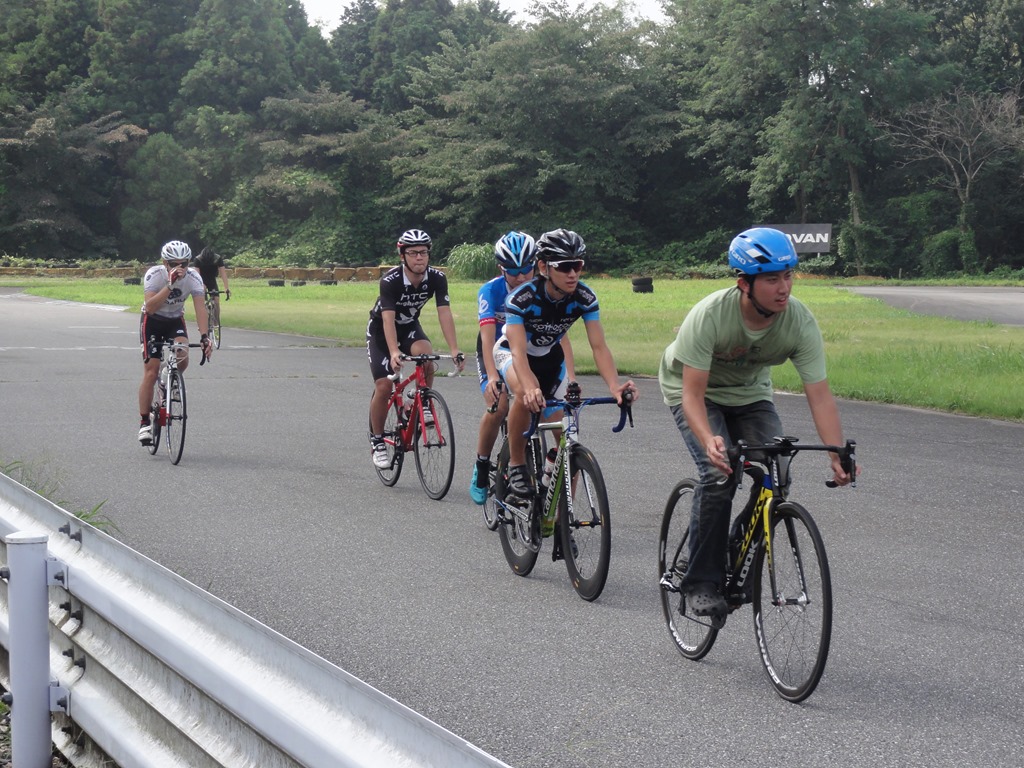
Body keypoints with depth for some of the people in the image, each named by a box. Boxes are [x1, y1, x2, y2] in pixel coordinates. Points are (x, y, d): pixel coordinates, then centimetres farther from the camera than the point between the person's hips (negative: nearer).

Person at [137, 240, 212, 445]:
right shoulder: (154, 274, -27)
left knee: (182, 359, -26)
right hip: (152, 321, -2)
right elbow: (150, 308, -38)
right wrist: (170, 284, -47)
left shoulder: (193, 278, -21)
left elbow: (200, 308, -28)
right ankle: (145, 423, -2)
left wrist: (204, 336, -42)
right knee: (151, 372, -12)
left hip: (176, 321, 2)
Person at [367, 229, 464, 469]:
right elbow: (388, 319, -39)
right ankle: (377, 441, 6)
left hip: (410, 326, 3)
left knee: (426, 355, -30)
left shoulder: (437, 278, -22)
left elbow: (444, 313, -28)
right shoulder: (390, 280, -32)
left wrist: (455, 350, -39)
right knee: (384, 386, -13)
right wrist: (394, 353, -54)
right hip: (380, 330, -3)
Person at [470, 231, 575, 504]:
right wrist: (492, 377, -51)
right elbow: (488, 337, -36)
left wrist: (571, 376, -40)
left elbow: (561, 335, -27)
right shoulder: (491, 291, -26)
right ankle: (481, 469, -5)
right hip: (496, 352, -2)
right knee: (498, 407, -25)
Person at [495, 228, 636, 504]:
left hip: (550, 357, 4)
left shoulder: (585, 297, -24)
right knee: (525, 395, -39)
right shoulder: (521, 298, -34)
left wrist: (614, 385, -46)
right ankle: (516, 467, -20)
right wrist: (531, 388, -62)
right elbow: (519, 352, -42)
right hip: (510, 352, -4)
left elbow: (599, 346, -27)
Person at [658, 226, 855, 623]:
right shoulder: (709, 315, -34)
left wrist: (838, 455, -40)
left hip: (750, 393, 4)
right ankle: (701, 583, -14)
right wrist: (708, 440, -54)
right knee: (719, 473, -25)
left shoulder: (801, 322, -26)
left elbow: (820, 395, -26)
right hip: (693, 388, -4)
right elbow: (693, 393, -35)